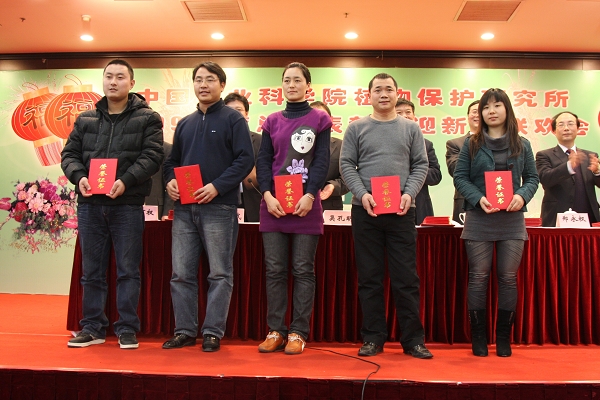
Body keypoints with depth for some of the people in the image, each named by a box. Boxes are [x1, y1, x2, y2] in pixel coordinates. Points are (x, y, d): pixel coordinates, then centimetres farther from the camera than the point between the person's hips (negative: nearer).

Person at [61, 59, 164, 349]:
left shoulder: (147, 118, 3)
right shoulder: (85, 119, 15)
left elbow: (152, 156, -7)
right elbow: (70, 154, 12)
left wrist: (126, 181, -21)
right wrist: (79, 177, -9)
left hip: (128, 205, -4)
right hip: (90, 204, 4)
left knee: (128, 269, 2)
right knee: (92, 270, 10)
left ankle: (127, 329, 12)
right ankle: (92, 328, 22)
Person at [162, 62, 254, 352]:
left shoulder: (233, 119, 1)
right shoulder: (184, 123, 19)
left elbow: (245, 160, -8)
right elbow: (173, 161, 22)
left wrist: (217, 186, -18)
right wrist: (170, 181, 0)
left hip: (219, 208, -5)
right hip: (184, 208, 6)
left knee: (219, 274, 1)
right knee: (181, 273, 8)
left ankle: (213, 332, 11)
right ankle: (185, 330, 19)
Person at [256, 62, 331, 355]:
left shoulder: (319, 119, 7)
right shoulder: (272, 121, 14)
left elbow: (322, 161, -1)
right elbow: (263, 160, 8)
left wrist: (309, 195, -14)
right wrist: (267, 195, -7)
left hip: (306, 204, -2)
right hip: (273, 204, 3)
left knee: (303, 270, 1)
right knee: (275, 270, 3)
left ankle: (298, 332, 9)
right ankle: (276, 330, 12)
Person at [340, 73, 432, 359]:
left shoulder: (411, 129, 12)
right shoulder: (357, 128, 9)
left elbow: (420, 165, 7)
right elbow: (347, 165, 3)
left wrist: (409, 194, -9)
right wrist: (362, 194, -11)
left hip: (401, 211, 0)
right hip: (365, 210, 0)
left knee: (406, 278, 2)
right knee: (369, 277, 5)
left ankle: (412, 338, 11)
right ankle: (373, 337, 14)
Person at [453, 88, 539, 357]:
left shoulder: (522, 145, 9)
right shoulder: (471, 144, 4)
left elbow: (532, 178, 10)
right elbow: (460, 177, 0)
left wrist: (522, 196, -11)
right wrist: (479, 198, -15)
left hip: (512, 219, 2)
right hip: (479, 218, -1)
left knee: (508, 277, 4)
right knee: (479, 277, 1)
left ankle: (504, 339, 16)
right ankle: (478, 338, 12)